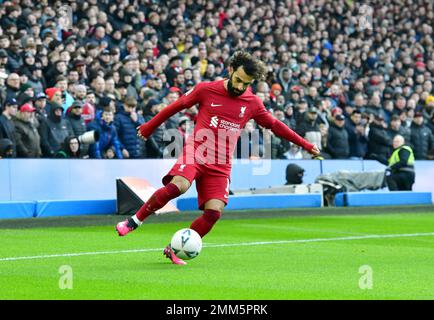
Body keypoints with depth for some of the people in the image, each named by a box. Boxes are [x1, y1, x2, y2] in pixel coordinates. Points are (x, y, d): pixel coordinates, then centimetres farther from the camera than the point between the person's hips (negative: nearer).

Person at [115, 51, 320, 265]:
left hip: (220, 166, 3)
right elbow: (177, 106, 10)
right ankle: (134, 221, -17)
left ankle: (174, 249, 3)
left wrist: (305, 145, 19)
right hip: (195, 153, -3)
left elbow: (274, 125, 19)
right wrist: (149, 127, 18)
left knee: (214, 212, -14)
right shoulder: (206, 89, -2)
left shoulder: (252, 103, 6)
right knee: (177, 186, -33)